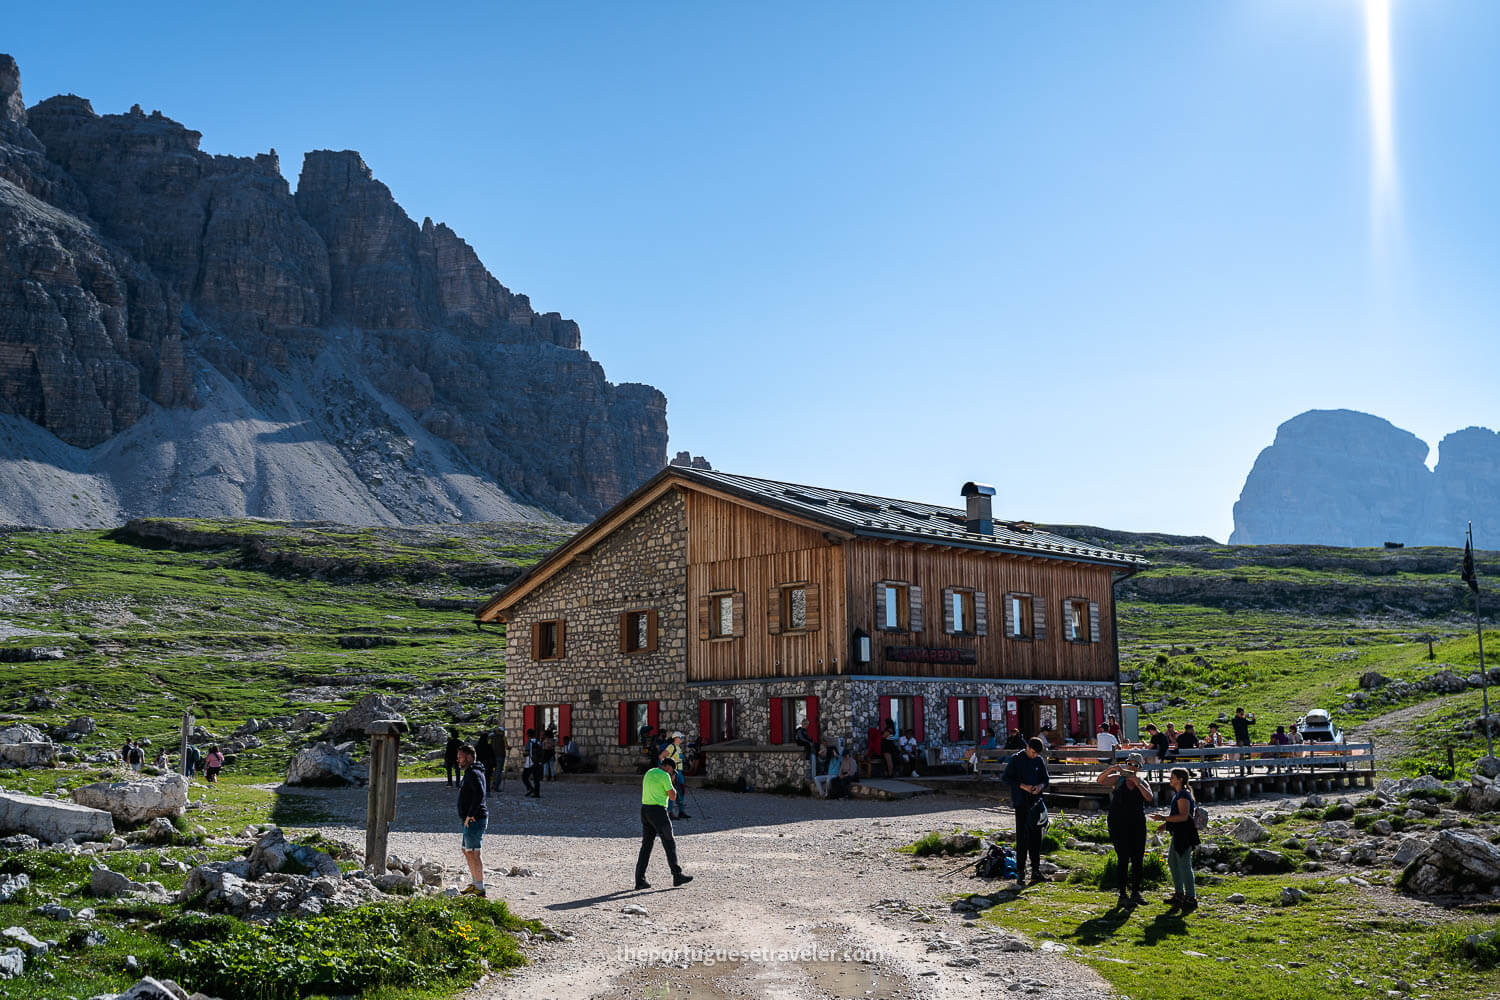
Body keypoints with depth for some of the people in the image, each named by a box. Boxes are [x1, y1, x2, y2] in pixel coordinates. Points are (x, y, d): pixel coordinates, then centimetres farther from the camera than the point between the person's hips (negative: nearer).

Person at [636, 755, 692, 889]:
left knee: (646, 844, 8)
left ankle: (640, 879, 3)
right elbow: (672, 796, -8)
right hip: (658, 811, -8)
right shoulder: (665, 776, -10)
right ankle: (677, 876, 8)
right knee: (669, 843, 2)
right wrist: (672, 782, 7)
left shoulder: (649, 773, 16)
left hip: (645, 810, 8)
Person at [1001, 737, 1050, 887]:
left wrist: (1041, 786, -8)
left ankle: (1036, 870, 13)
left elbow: (1046, 779, 15)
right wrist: (1022, 786, -16)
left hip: (1036, 803, 4)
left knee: (1036, 837, 6)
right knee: (1022, 837, -6)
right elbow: (1005, 778, -5)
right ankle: (1020, 872, -3)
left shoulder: (1039, 760, 9)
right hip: (1021, 803, -4)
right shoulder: (1016, 759, -4)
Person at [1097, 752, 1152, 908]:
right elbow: (1101, 780, -14)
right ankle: (1122, 896, -4)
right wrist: (1112, 768, -27)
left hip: (1137, 825, 3)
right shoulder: (1118, 779, 3)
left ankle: (1135, 892, 20)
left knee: (1138, 859, 6)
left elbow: (1149, 798, -11)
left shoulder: (1143, 783, 8)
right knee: (1123, 858, -7)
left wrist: (1137, 783, -19)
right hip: (1118, 824, -3)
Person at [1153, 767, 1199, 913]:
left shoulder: (1183, 795, -17)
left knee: (1184, 865, -9)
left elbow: (1183, 816, -25)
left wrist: (1164, 817, -22)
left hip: (1185, 835, -11)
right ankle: (1179, 895, 27)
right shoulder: (1178, 794, 15)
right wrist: (1166, 824, 18)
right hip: (1178, 835, 11)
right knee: (1172, 862, 18)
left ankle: (1191, 899, -6)